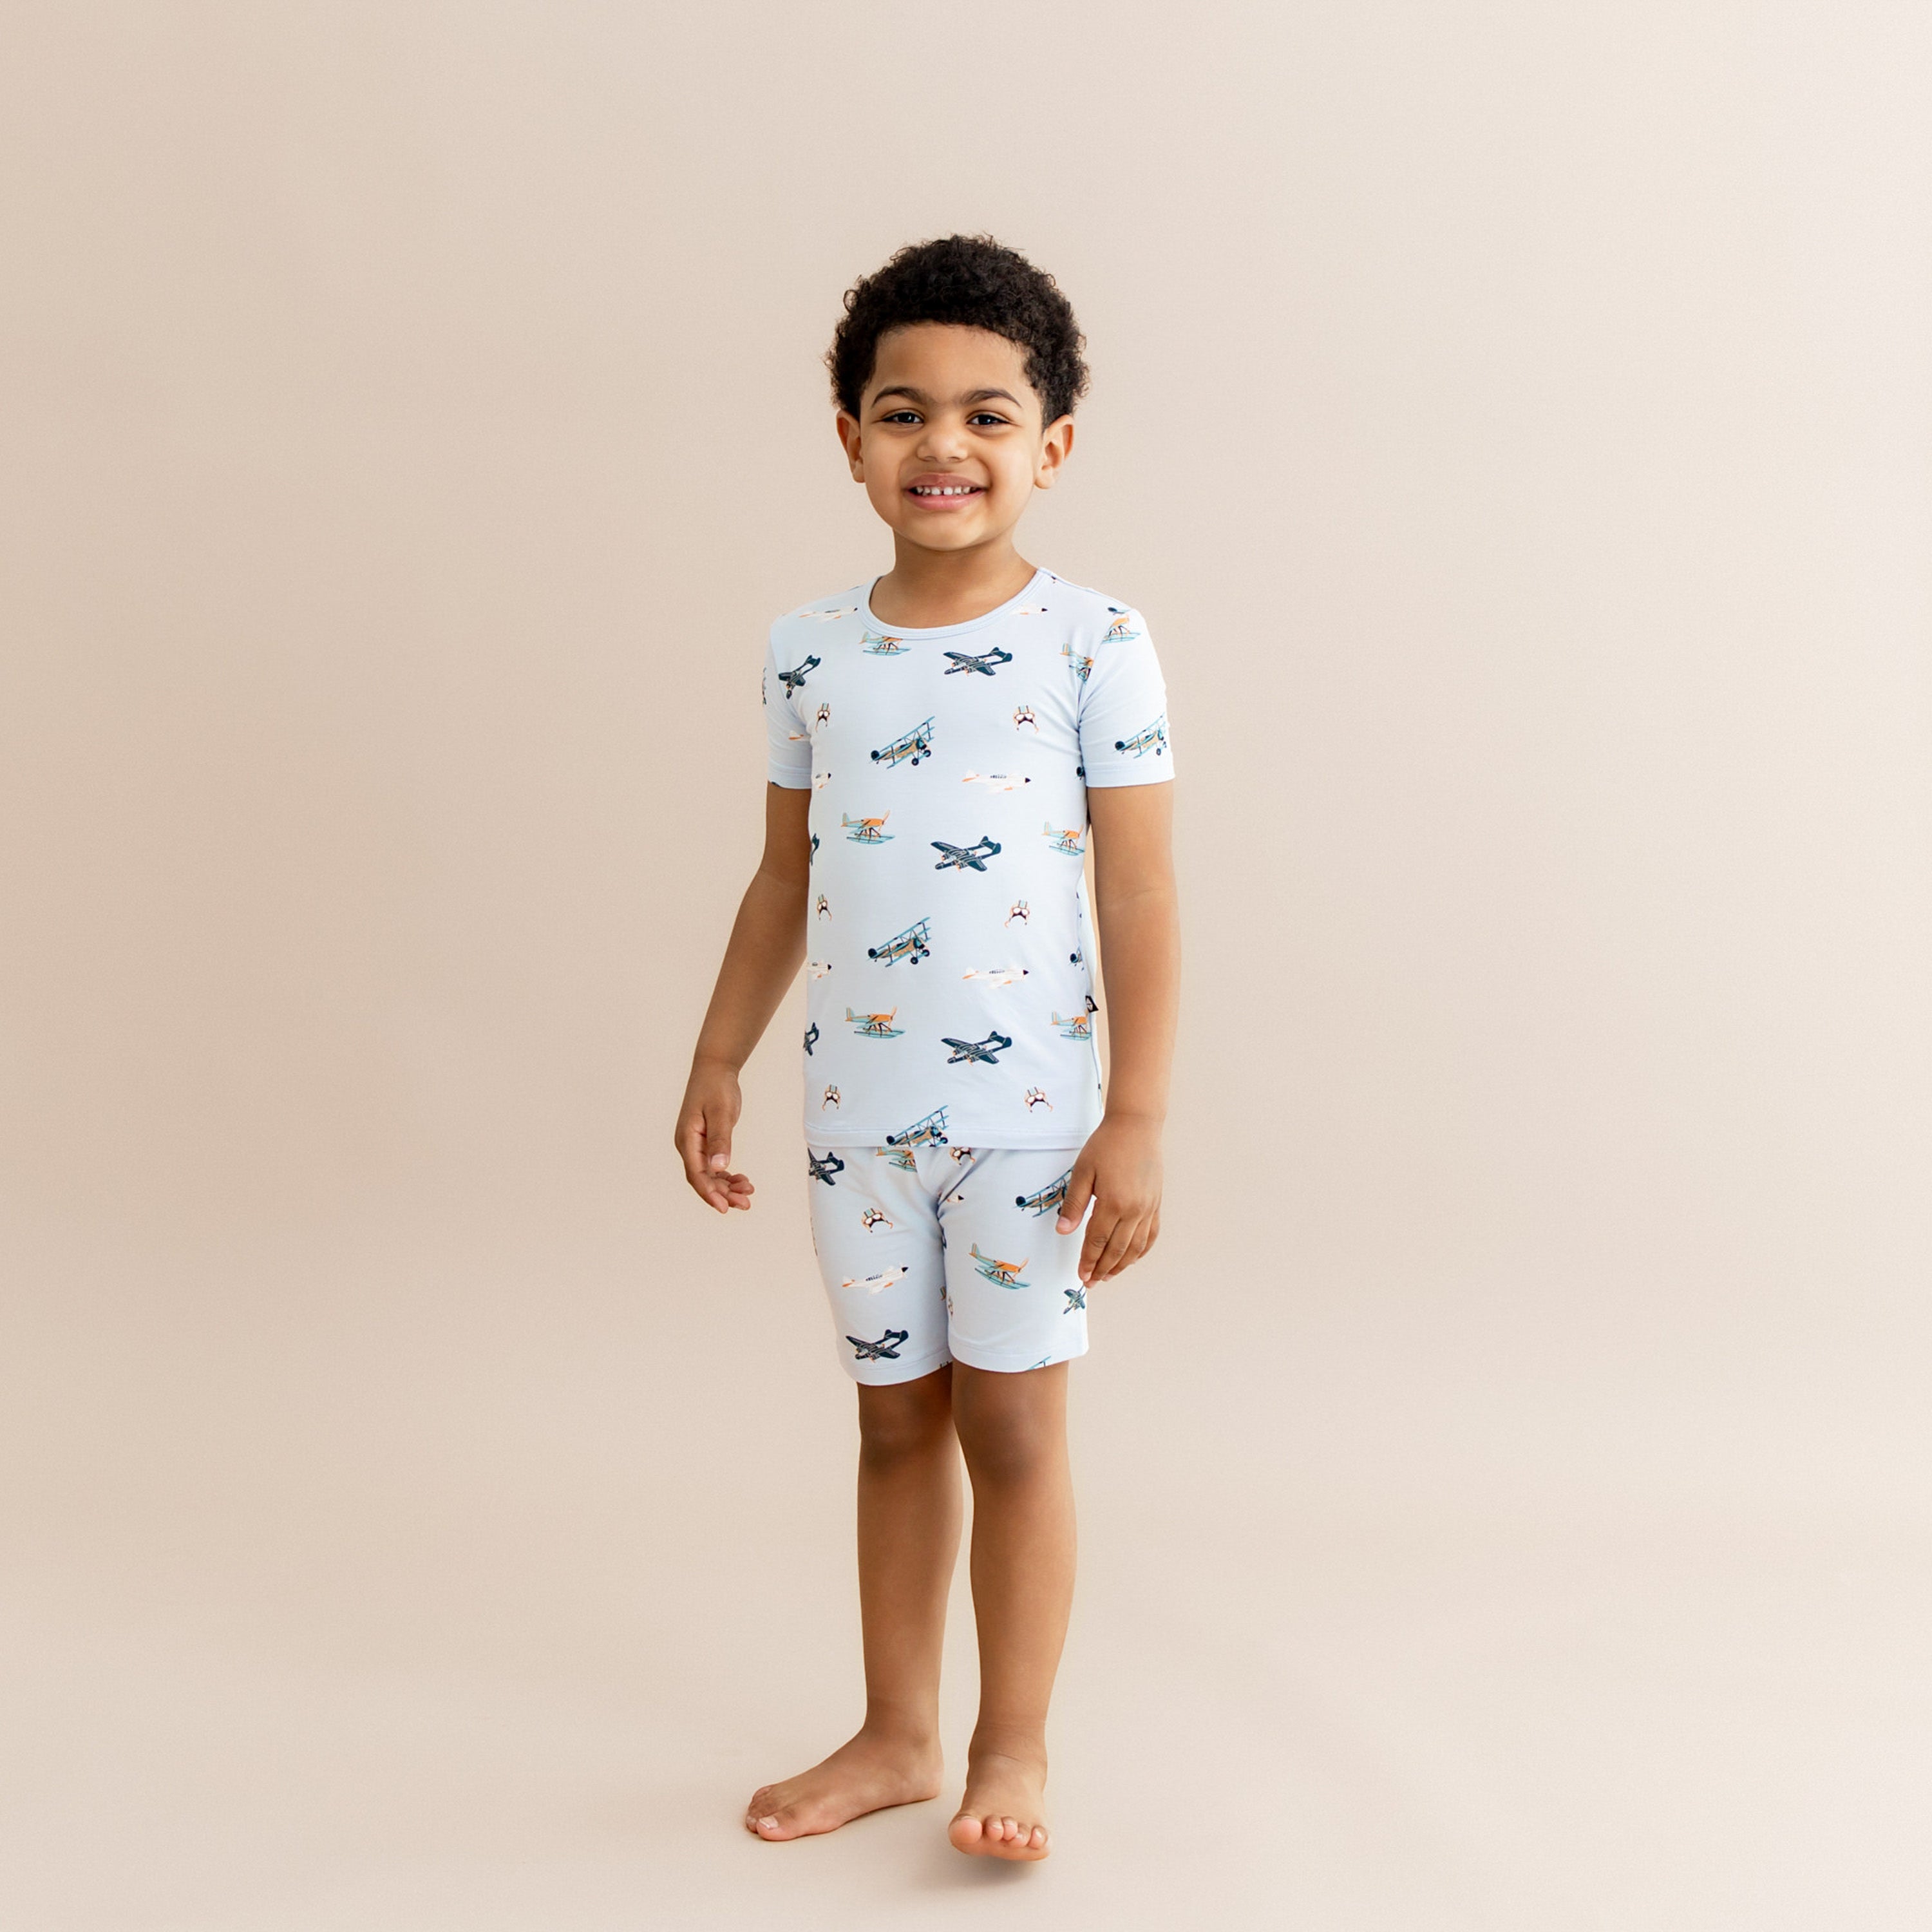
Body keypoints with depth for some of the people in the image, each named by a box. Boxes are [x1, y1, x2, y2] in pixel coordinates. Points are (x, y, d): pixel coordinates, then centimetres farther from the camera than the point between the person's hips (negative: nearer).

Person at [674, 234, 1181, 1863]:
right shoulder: (810, 651, 4)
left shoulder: (1095, 645, -8)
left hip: (1028, 1111, -4)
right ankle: (897, 1735, 30)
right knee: (896, 1423, 15)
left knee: (1013, 1429, 5)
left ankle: (1013, 1748, 22)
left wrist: (1138, 1118, -11)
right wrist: (719, 1060, 13)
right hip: (856, 1110, 4)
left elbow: (1138, 896, -8)